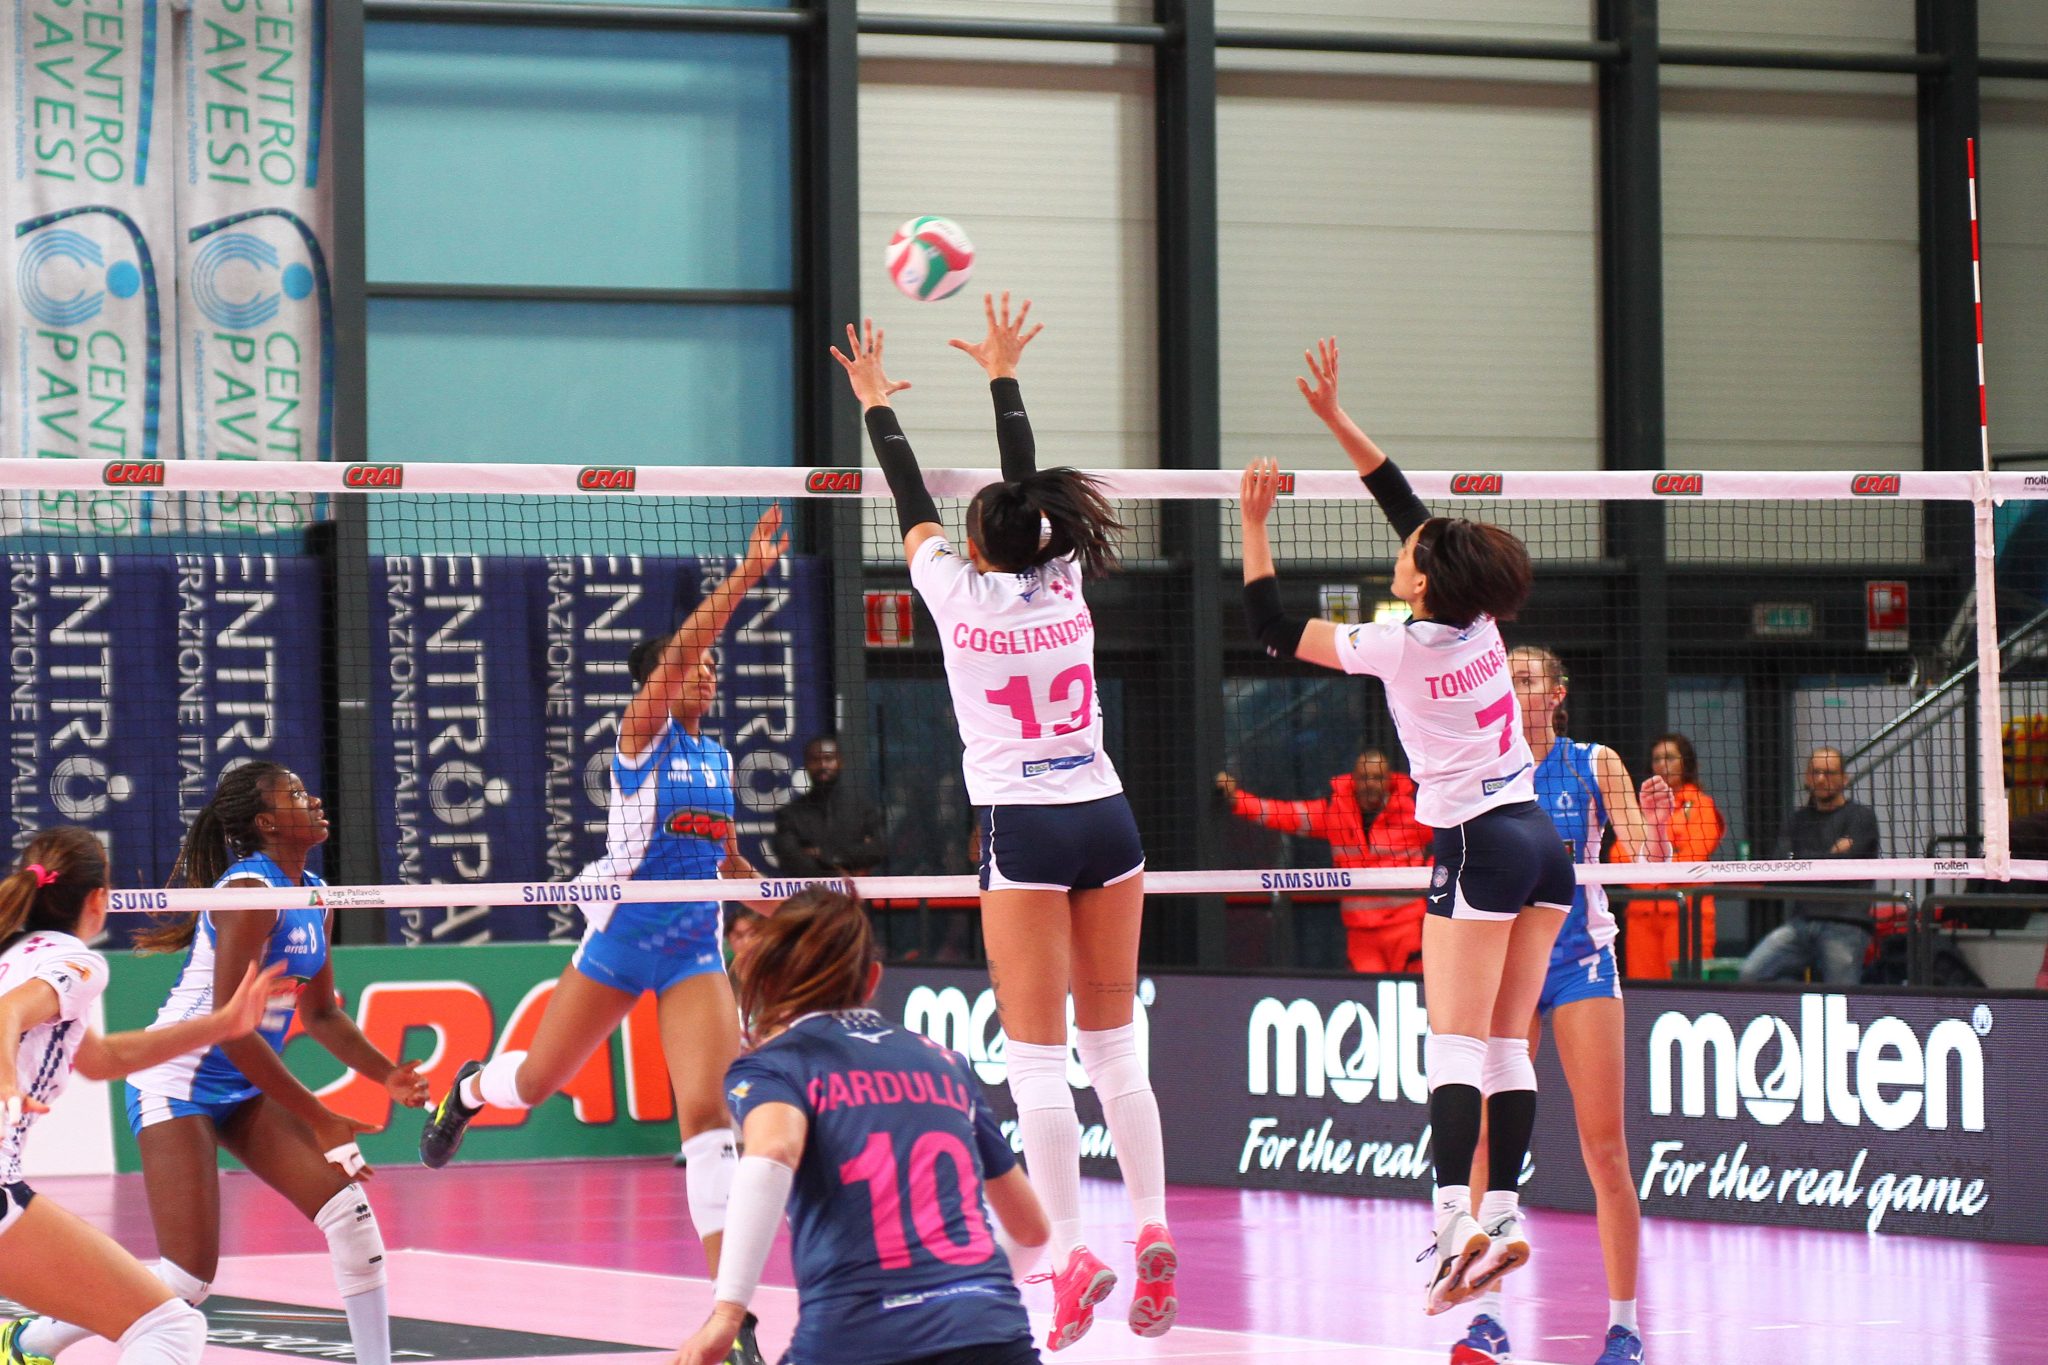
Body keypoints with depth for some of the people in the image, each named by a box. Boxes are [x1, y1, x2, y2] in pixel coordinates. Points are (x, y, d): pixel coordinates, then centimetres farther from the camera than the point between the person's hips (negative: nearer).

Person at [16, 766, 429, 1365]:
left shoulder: (314, 895, 7)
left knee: (350, 1208, -7)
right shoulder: (250, 893, -20)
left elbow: (321, 1013, 18)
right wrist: (320, 1120, -21)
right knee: (189, 1277, -12)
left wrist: (388, 1076, 2)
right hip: (178, 1081, -9)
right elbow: (231, 1029, -24)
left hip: (245, 1087, 9)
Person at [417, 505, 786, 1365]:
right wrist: (743, 580, -33)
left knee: (711, 1112, -16)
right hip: (618, 941, -3)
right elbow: (675, 655, -26)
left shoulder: (717, 755, 10)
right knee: (535, 1082, 15)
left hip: (695, 956, 3)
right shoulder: (643, 737, -7)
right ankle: (469, 1088, 56)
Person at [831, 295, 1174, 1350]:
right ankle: (1153, 1237, 5)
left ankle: (1072, 1252, -13)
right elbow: (1026, 487, 19)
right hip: (1106, 819, 4)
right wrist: (1002, 375, 31)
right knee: (1116, 1049, 10)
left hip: (1024, 830, -4)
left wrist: (876, 402, 25)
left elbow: (912, 507, 10)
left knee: (1037, 1058, -6)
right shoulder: (1064, 587, 4)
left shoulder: (963, 597, -4)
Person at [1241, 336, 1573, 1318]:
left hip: (1477, 846, -7)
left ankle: (1451, 1222, -21)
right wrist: (1335, 416, 17)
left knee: (1454, 1044, -11)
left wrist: (1254, 527, -1)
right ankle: (1503, 1217, 3)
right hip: (1541, 837, 7)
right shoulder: (1478, 618, 4)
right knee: (1507, 1045, 6)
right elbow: (1406, 503, 14)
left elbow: (1273, 631, -6)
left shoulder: (1403, 648, -13)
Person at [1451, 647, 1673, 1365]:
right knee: (1486, 1139, -8)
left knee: (1605, 1148, -4)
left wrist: (1656, 826, -25)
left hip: (1580, 960, -1)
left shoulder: (1595, 765, 2)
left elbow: (1646, 861, -4)